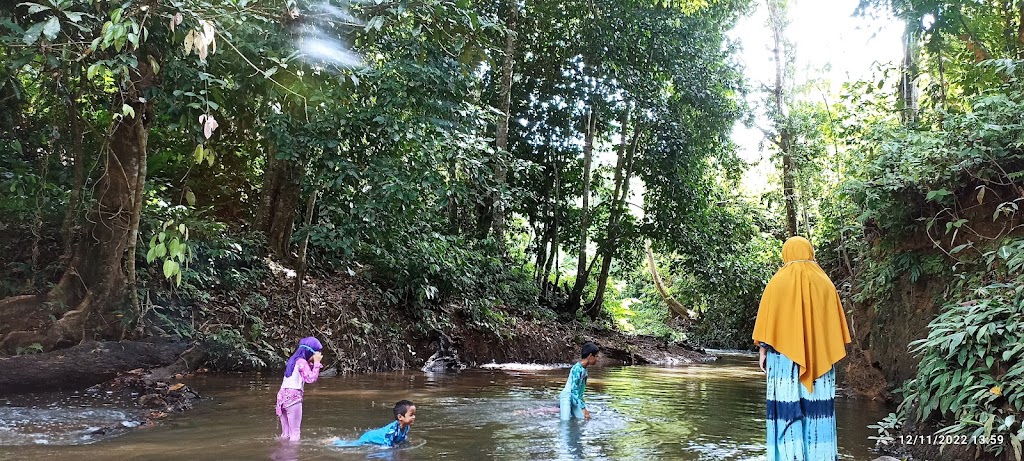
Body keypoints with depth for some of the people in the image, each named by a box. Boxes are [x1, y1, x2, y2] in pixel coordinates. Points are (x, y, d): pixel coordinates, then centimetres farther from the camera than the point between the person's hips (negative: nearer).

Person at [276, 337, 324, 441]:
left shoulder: (293, 360, 19)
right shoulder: (302, 362, -7)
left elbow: (307, 377, 24)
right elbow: (311, 378, -15)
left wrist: (315, 363, 16)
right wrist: (316, 362, -9)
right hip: (293, 396, -8)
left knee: (285, 434, 12)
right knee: (295, 432, -4)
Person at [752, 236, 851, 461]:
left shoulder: (778, 282, -4)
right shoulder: (825, 283, 5)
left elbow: (768, 321, -4)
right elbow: (834, 324, 8)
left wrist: (763, 350, 3)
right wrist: (830, 353, 15)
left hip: (785, 355, -3)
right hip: (819, 357, 3)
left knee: (787, 405, -3)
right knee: (817, 405, 7)